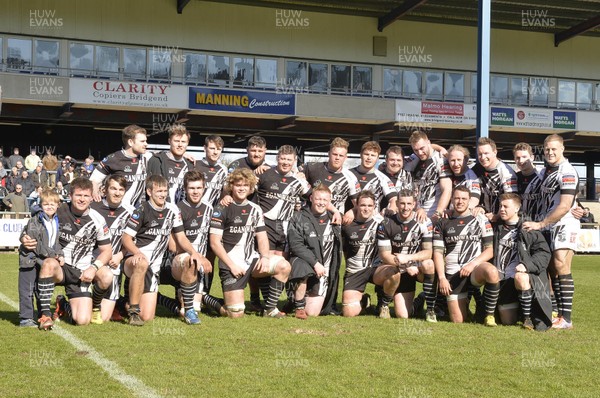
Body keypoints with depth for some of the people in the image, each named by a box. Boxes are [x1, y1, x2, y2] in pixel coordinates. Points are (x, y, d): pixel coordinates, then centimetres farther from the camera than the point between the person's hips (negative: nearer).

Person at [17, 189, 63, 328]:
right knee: (27, 290, -4)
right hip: (30, 259, -7)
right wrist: (51, 254, -19)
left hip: (45, 261, 7)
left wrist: (60, 255, -4)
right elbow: (33, 242, -20)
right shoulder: (35, 221, -14)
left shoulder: (55, 221, 10)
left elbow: (56, 241, 14)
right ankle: (25, 318, 0)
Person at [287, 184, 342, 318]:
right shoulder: (299, 218, -5)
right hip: (303, 260, -3)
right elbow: (296, 245, -15)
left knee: (312, 313, -5)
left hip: (324, 270, 3)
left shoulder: (333, 220, 9)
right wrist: (315, 263, -22)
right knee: (304, 269, -41)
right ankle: (299, 307, -18)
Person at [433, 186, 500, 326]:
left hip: (476, 268, -1)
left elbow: (489, 251, 2)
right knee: (458, 321, -8)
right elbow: (438, 252, 6)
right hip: (453, 273, 1)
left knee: (492, 272, -38)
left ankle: (489, 315, -21)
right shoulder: (443, 223, 12)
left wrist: (472, 264, -14)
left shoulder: (480, 220, 8)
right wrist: (441, 278, -6)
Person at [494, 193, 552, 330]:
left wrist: (527, 265, -23)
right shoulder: (497, 228, 15)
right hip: (503, 281, 4)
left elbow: (544, 253, -7)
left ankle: (528, 317, -21)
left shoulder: (529, 229, 1)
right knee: (508, 321, -2)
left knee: (520, 277, -41)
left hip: (524, 275, -4)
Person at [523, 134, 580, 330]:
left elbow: (564, 206, -17)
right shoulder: (545, 171, 16)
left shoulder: (567, 172, -10)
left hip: (563, 224, -8)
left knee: (560, 266, -16)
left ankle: (566, 319, -17)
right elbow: (535, 198, 23)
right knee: (552, 270, 6)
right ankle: (558, 314, 10)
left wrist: (539, 224, -16)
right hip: (545, 227, 8)